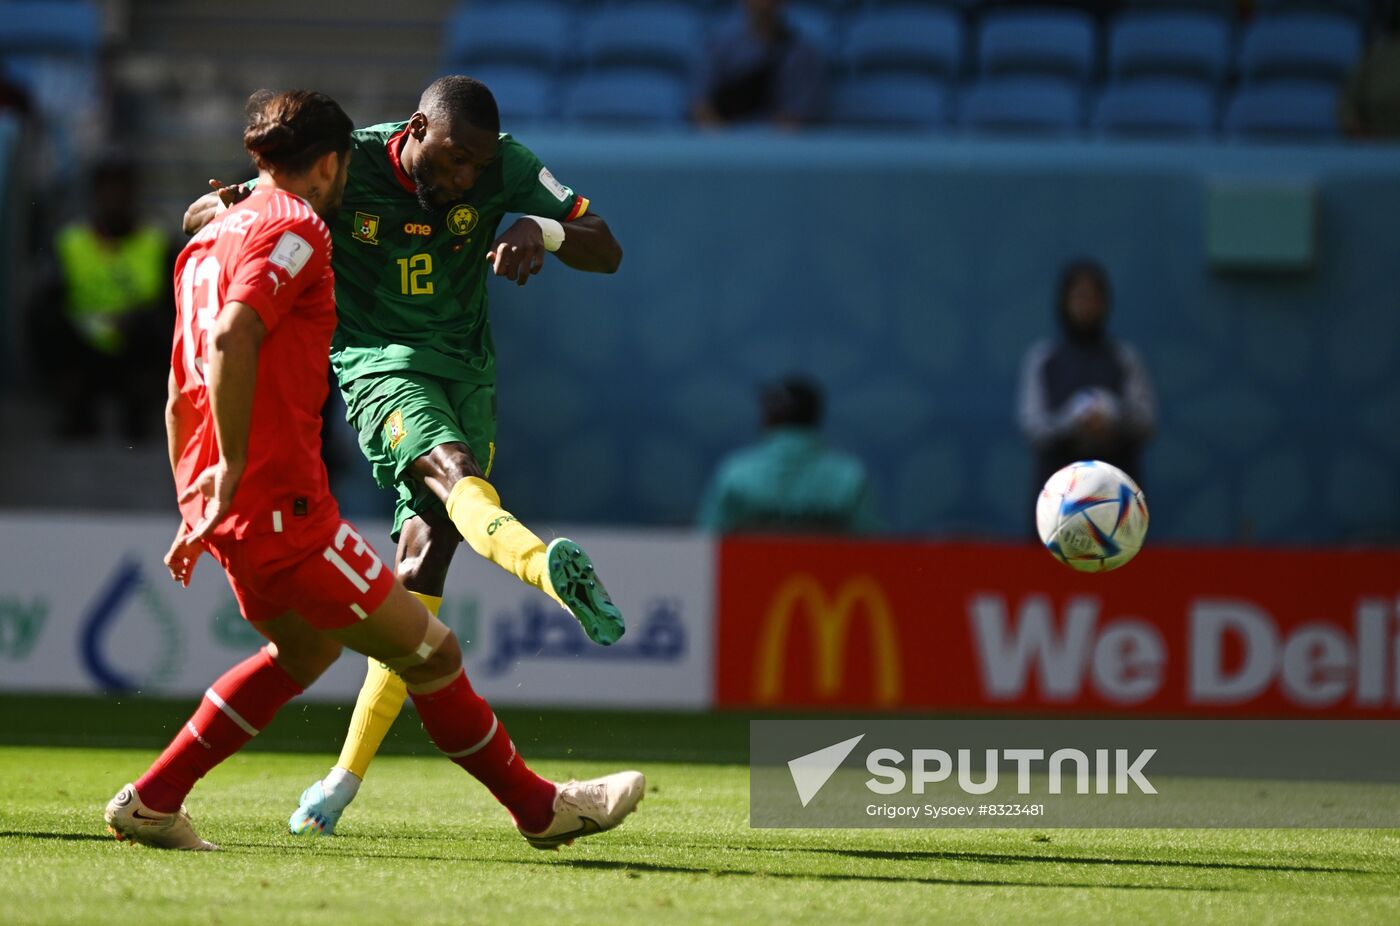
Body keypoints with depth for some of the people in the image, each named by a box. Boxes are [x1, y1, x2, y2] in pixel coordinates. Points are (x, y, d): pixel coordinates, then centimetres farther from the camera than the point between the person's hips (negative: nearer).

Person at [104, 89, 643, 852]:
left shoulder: (212, 239, 18)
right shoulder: (294, 231, -9)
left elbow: (180, 395, 23)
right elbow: (232, 339, -26)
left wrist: (195, 505, 29)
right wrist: (233, 467, -22)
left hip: (222, 505, 9)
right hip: (282, 506, -9)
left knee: (306, 649, 28)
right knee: (428, 649, 1)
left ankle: (151, 803, 24)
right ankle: (537, 807, 11)